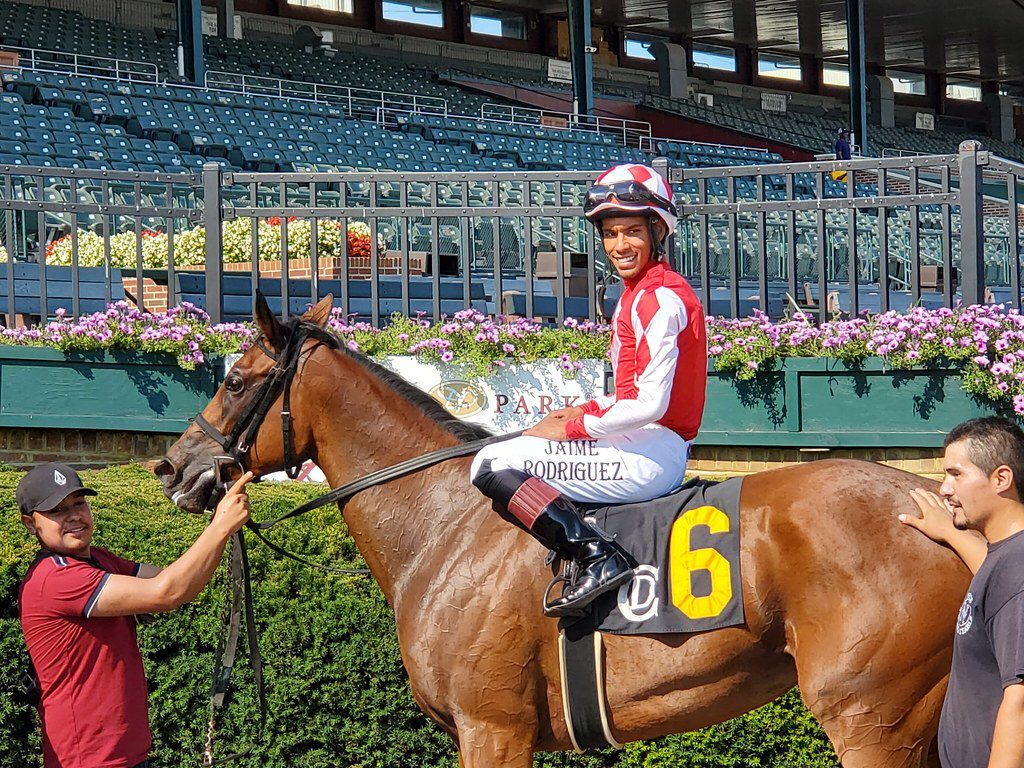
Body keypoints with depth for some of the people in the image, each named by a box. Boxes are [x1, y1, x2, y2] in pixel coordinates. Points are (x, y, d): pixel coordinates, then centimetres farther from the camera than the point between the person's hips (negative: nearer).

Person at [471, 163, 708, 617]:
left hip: (649, 456, -11)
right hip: (655, 452, 11)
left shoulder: (659, 299, -14)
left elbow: (650, 404, -21)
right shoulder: (641, 294, 19)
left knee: (492, 465, -15)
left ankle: (599, 557, -25)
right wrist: (589, 410, 9)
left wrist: (574, 427, -11)